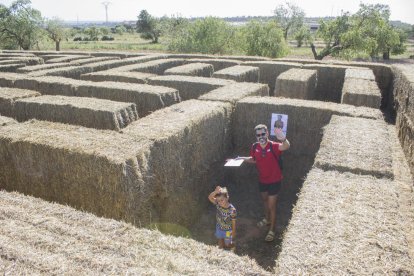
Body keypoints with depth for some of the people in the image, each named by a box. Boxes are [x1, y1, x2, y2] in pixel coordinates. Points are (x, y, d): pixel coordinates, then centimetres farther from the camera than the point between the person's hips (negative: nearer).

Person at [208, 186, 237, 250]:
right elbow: (210, 197, -29)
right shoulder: (218, 205, -22)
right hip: (219, 228, 4)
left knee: (228, 245, 21)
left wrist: (233, 233, -7)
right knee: (220, 244, 29)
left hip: (228, 231, -4)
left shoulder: (232, 210, -32)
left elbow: (233, 222, -19)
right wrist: (215, 191, -47)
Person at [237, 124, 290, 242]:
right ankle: (267, 219, 53)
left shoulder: (273, 146, -27)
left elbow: (286, 147, -49)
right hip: (262, 180, 6)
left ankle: (271, 230, 22)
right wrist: (242, 158, -6)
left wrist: (283, 139, -72)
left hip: (274, 181, -5)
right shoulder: (255, 147, -11)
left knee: (271, 206, 3)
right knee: (265, 200, 27)